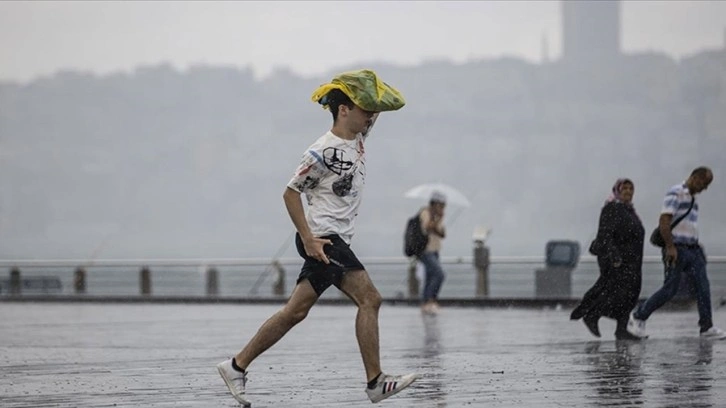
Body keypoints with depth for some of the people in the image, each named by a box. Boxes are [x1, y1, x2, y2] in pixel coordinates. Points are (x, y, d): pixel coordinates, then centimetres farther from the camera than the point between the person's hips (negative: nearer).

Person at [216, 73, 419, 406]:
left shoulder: (357, 139, 11)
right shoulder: (323, 152, -14)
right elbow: (290, 193, -11)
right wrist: (309, 239, -16)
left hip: (336, 240, 10)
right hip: (322, 237, -10)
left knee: (295, 311, 5)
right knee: (369, 299, -15)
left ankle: (237, 366, 8)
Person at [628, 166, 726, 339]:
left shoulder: (692, 198, 19)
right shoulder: (675, 193, -11)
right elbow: (664, 221, -20)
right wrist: (670, 247, -25)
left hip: (692, 250, 9)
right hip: (676, 249, -9)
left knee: (703, 286, -3)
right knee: (670, 289, -7)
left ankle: (707, 327, -4)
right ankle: (638, 316, 9)